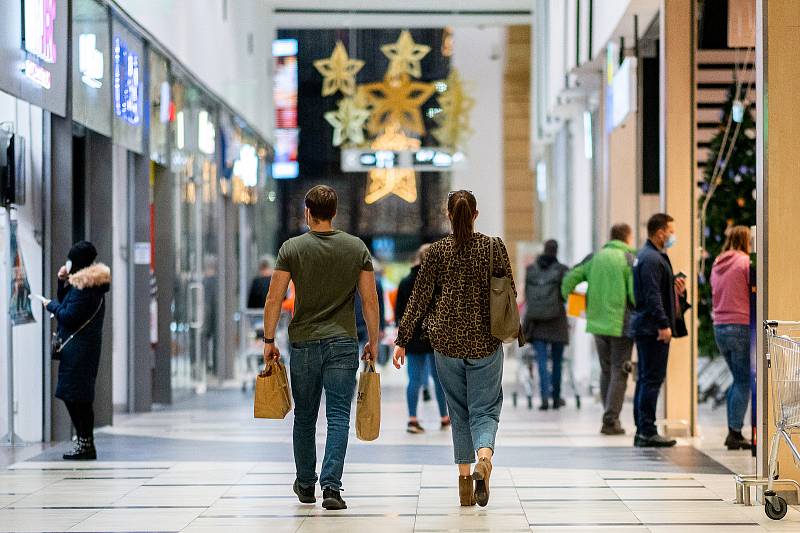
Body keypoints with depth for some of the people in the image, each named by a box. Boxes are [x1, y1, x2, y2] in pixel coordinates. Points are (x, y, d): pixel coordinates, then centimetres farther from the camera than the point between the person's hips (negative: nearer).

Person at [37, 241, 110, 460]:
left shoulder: (83, 285, -15)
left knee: (75, 396, -7)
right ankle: (85, 443, 14)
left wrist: (51, 305, -2)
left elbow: (69, 316, -18)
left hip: (78, 346, -10)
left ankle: (85, 444, -5)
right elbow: (68, 304, 22)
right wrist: (62, 282, 10)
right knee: (79, 396, 12)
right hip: (87, 345, 10)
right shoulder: (92, 282, 16)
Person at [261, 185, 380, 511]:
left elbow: (274, 300, -4)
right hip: (343, 343, 0)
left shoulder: (292, 249, -2)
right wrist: (373, 342, 11)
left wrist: (269, 341, 5)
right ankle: (331, 486, -16)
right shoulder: (357, 248, 2)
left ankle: (306, 485, 25)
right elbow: (370, 300, 2)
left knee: (304, 417, 14)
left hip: (303, 343, 0)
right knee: (338, 417, -2)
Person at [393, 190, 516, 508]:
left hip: (447, 339, 1)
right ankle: (484, 456, -24)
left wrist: (403, 340, 2)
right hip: (485, 340, -1)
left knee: (458, 410, 13)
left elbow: (420, 298, -3)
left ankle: (464, 477, 12)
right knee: (484, 408, 5)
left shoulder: (438, 251, -3)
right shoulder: (494, 248, -3)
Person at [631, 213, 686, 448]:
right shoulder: (651, 259, -15)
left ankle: (643, 431, 17)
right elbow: (652, 296, -21)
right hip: (652, 328, -11)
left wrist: (675, 289, 10)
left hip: (645, 327, 11)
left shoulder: (649, 255, 18)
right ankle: (647, 432, -8)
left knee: (645, 378, 12)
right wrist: (663, 324, -22)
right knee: (652, 378, -8)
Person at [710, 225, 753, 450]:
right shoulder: (746, 262, -8)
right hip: (742, 326, -7)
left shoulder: (717, 265, 14)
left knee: (738, 379, 16)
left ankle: (733, 432, 13)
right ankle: (735, 433, -7)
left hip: (720, 327, 7)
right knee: (744, 381, -3)